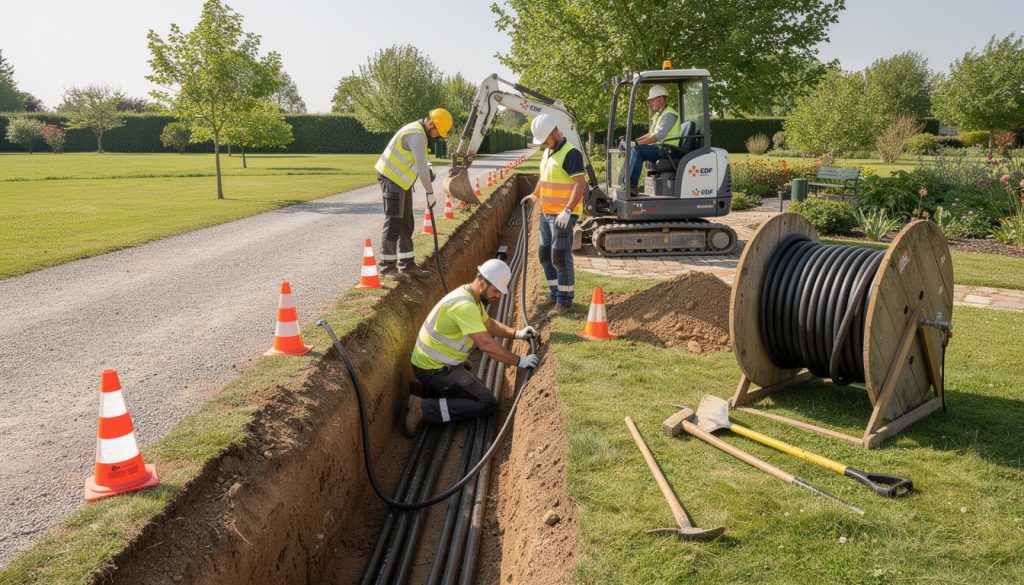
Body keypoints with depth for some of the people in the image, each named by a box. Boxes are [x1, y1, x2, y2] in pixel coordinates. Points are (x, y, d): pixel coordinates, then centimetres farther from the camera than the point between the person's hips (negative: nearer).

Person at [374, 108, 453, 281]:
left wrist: (429, 168, 2)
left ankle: (407, 264, 17)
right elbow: (421, 167, -25)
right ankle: (387, 266, -3)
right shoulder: (417, 135, -21)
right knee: (393, 223, -8)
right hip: (391, 179, -10)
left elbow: (422, 157, 24)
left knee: (407, 223, 11)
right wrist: (430, 192, -19)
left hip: (401, 181, 10)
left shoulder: (418, 130, 12)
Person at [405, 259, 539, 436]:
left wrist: (517, 333, 8)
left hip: (436, 361, 11)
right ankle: (423, 407, -16)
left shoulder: (472, 296, 6)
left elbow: (489, 324, 21)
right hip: (434, 369, -11)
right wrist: (520, 361, -23)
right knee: (487, 404, -15)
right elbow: (486, 344, -31)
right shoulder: (465, 305, -27)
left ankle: (430, 388, 20)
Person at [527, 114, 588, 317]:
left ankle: (565, 301, 3)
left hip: (563, 215, -9)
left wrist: (567, 211, -29)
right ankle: (555, 294, 27)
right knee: (545, 254, 14)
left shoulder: (571, 153, -15)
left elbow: (580, 184, -22)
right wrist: (534, 196, 17)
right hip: (547, 213, 10)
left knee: (560, 257, -6)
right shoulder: (548, 152, 14)